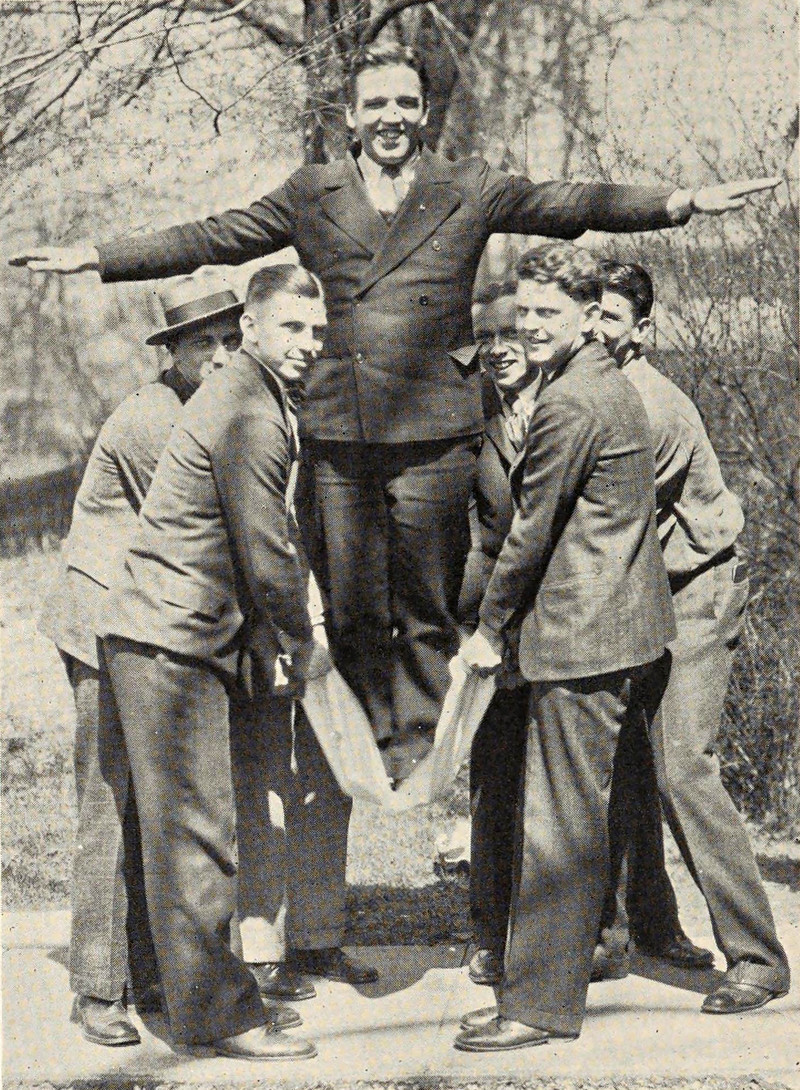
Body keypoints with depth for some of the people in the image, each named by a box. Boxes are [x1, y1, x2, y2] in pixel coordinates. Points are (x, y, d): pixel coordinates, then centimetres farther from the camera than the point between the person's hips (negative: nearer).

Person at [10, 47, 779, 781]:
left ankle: (420, 758, 7)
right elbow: (210, 240, 17)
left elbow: (569, 206, 5)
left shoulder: (470, 192, 11)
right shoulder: (310, 196, 15)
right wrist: (92, 258, 13)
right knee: (352, 612, 3)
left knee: (426, 611, -1)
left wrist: (680, 204, -7)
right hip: (339, 432, 2)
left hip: (433, 428, -2)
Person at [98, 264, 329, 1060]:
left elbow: (254, 547, 23)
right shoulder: (249, 419, -17)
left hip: (191, 637, 11)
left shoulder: (243, 400, 18)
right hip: (170, 642, -11)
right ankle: (217, 1013, -1)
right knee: (195, 831, -6)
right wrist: (304, 646, 0)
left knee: (186, 826, 15)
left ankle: (204, 995, 22)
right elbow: (269, 557, -16)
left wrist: (270, 655, 19)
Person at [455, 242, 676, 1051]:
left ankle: (540, 1005, 0)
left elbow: (533, 529, -13)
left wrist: (490, 627, -2)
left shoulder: (569, 405, -17)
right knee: (586, 814, 16)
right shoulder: (608, 384, 15)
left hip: (580, 640, -10)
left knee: (558, 823, -5)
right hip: (629, 630, 10)